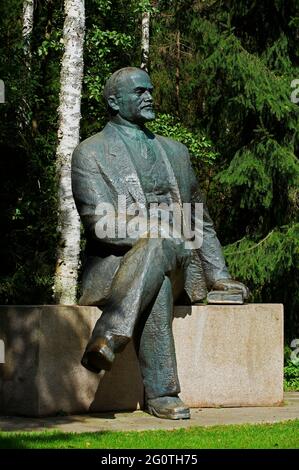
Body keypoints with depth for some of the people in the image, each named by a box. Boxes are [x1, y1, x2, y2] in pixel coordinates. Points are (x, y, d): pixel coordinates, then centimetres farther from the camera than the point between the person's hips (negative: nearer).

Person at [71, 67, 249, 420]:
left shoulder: (175, 152, 21)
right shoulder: (89, 154, 3)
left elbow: (199, 221, 26)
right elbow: (101, 224, -10)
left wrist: (218, 276, 15)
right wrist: (164, 233, -21)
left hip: (177, 270, 3)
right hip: (112, 268, -3)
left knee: (159, 248, -34)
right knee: (156, 286, -38)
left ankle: (108, 339, -45)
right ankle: (161, 394, -41)